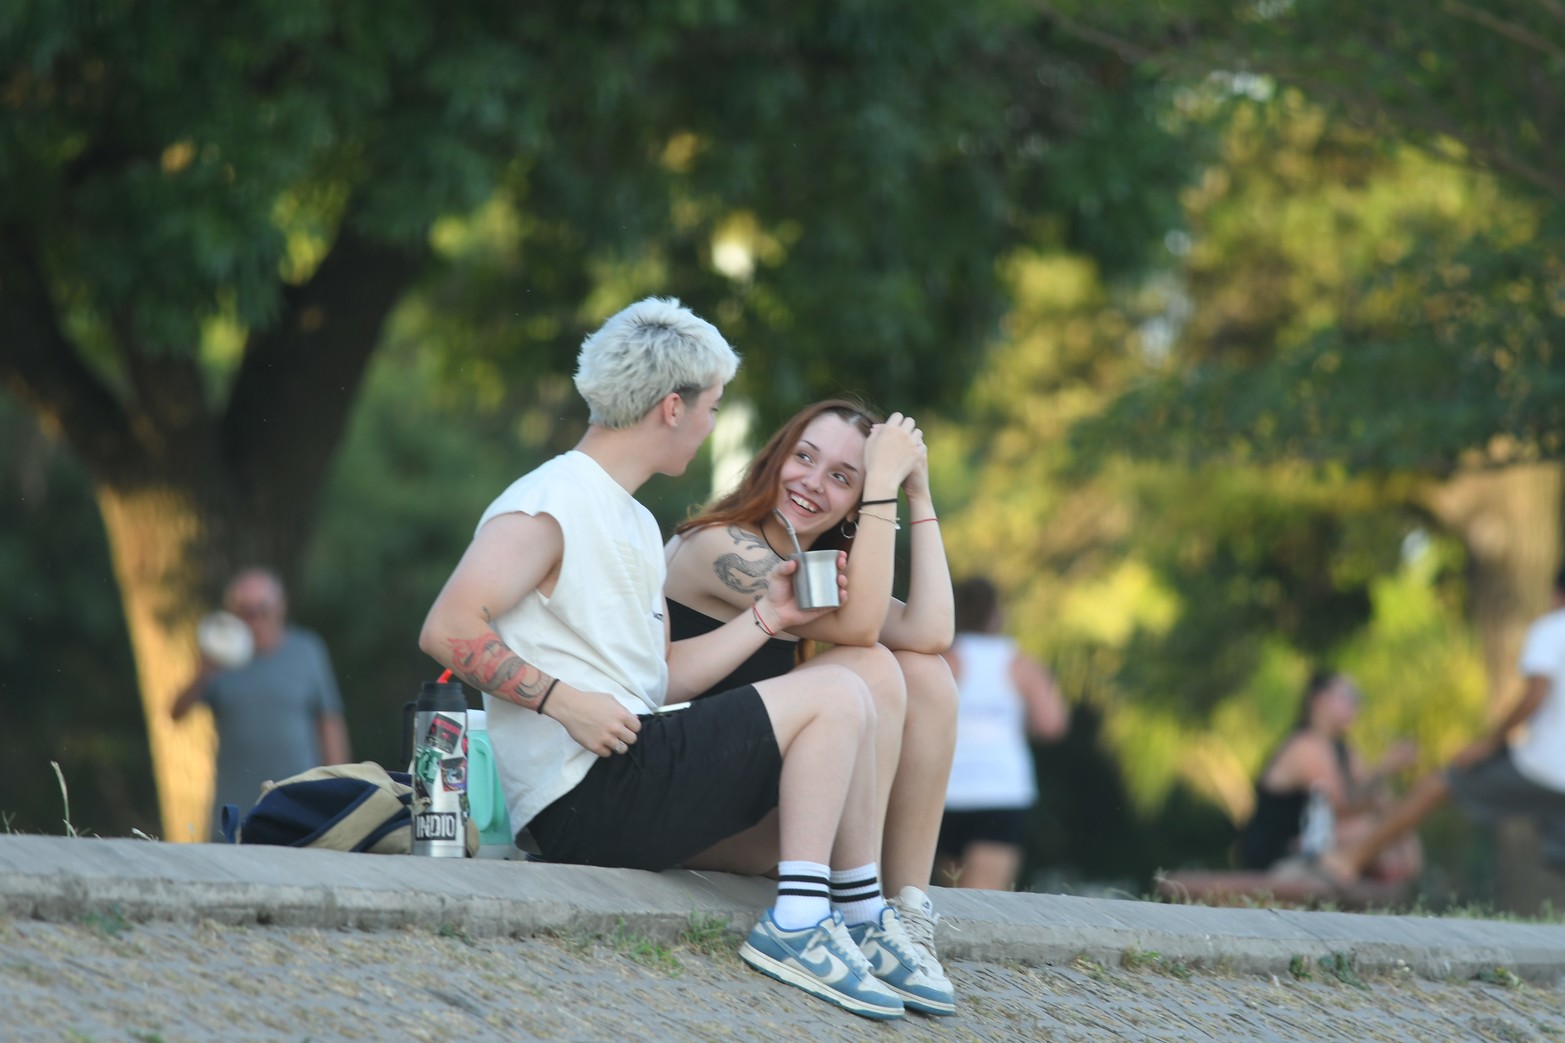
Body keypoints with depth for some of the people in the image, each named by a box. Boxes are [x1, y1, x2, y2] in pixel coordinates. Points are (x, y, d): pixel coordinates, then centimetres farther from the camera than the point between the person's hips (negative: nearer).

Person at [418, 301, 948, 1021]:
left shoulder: (636, 526, 23)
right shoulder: (546, 505, -9)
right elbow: (448, 630, -19)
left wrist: (766, 617, 16)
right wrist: (564, 700, -23)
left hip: (631, 784, 10)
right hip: (583, 800, -10)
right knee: (835, 697, -10)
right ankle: (797, 924, -14)